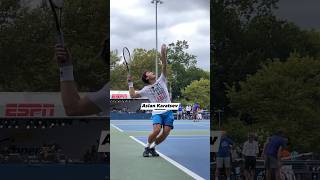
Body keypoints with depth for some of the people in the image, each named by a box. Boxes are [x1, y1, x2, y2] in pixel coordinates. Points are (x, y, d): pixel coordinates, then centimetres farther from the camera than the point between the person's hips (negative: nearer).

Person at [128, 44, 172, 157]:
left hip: (168, 111, 3)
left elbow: (164, 66, 4)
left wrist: (163, 53, -6)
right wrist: (130, 83, 0)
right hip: (157, 112, -3)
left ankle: (152, 147, 11)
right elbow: (133, 95, 3)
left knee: (166, 132, -11)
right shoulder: (146, 89, 7)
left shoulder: (161, 81, 13)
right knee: (157, 130, -24)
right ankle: (147, 147, 0)